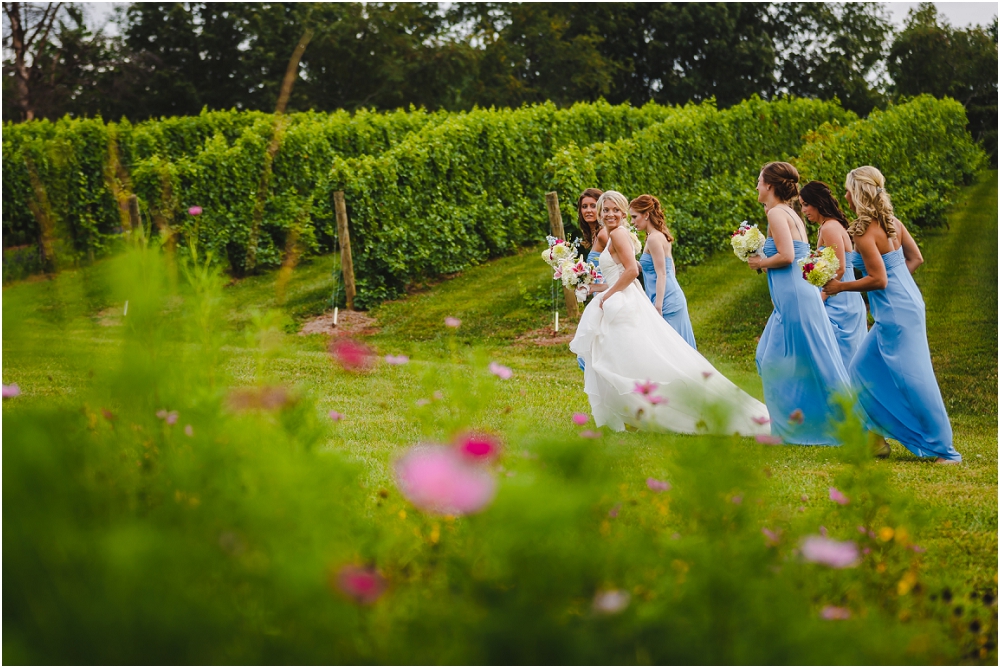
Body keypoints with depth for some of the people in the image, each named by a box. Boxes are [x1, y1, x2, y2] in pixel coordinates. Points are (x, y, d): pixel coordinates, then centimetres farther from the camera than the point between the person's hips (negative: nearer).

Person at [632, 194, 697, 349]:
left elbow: (661, 274, -17)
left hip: (665, 301, -10)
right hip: (673, 297, 10)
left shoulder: (654, 239, -12)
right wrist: (636, 264, 21)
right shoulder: (661, 236, 15)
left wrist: (657, 307, -21)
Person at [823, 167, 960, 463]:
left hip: (896, 313, -10)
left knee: (912, 377, -5)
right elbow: (916, 258, 15)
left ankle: (944, 450, -2)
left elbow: (878, 280, -20)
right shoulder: (892, 223, 8)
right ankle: (878, 437, 23)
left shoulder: (864, 232, -18)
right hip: (906, 303, 10)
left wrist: (839, 286, -11)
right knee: (863, 369, 18)